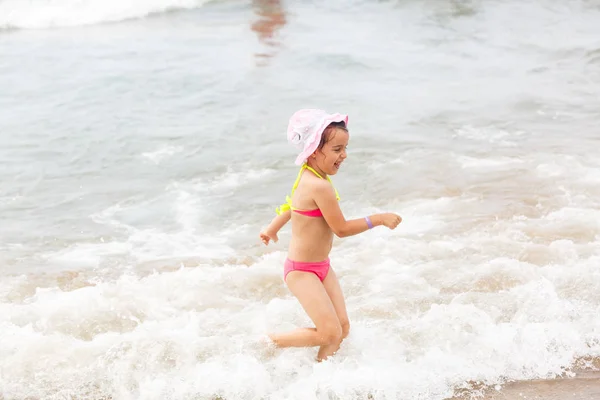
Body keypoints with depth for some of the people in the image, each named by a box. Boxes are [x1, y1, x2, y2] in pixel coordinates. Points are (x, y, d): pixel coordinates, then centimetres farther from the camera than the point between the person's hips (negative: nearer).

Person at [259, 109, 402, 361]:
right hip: (302, 271, -10)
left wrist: (272, 229, 36)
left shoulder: (308, 177, 3)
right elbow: (341, 229, -22)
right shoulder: (320, 186, -27)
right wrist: (379, 219, -15)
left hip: (321, 267, 10)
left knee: (343, 327, 5)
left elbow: (291, 205, 21)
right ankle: (270, 342, 5)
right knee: (330, 333, -12)